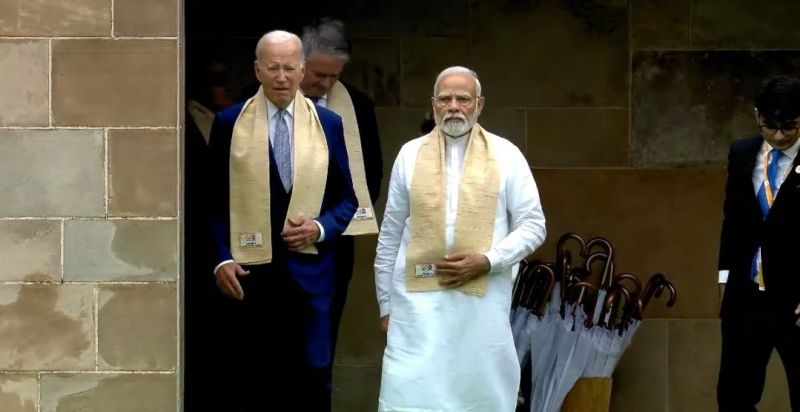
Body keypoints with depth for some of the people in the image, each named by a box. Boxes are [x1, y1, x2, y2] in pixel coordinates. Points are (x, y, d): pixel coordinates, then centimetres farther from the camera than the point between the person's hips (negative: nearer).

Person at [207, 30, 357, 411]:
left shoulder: (328, 123, 6)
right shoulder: (229, 123, 1)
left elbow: (345, 198, 11)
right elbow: (215, 201, 3)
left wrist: (321, 228, -8)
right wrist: (221, 259, -8)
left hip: (308, 272, 1)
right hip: (248, 271, -1)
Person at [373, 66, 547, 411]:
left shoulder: (506, 155, 3)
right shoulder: (410, 154, 7)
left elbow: (533, 226, 3)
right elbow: (390, 236, 11)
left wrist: (488, 260, -12)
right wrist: (386, 304, 9)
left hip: (483, 300, 0)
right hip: (419, 300, 1)